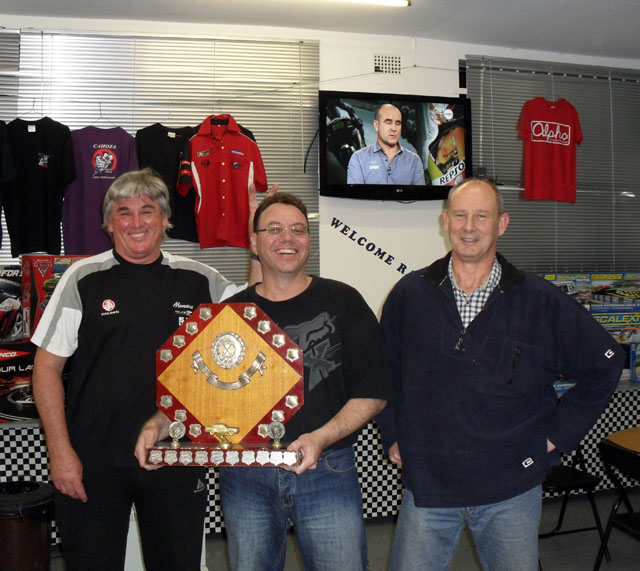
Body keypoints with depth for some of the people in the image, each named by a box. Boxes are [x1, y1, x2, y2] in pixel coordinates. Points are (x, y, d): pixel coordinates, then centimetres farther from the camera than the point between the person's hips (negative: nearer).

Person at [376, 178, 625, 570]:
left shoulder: (540, 301, -4)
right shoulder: (409, 295, 0)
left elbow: (604, 363, 5)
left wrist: (558, 435, 2)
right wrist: (392, 435, 6)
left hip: (511, 493, 0)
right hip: (426, 487, 1)